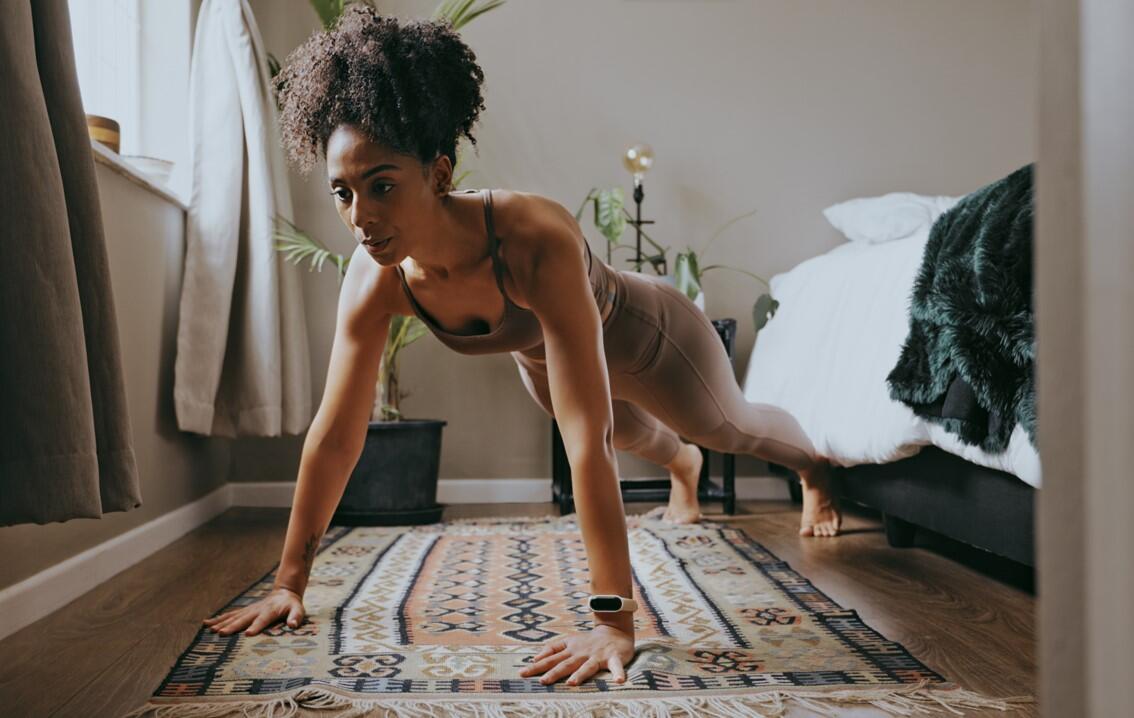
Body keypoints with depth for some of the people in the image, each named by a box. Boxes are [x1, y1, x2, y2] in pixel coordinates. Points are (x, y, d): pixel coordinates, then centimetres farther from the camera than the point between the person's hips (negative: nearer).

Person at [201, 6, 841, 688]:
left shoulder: (537, 241, -49)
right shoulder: (375, 277, -33)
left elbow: (587, 438, -52)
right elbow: (334, 435, -25)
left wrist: (615, 624, -51)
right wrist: (289, 583, -21)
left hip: (639, 332, -5)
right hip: (540, 355, 5)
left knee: (728, 426, 25)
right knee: (625, 432, 36)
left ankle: (816, 468, 61)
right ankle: (683, 464, 74)